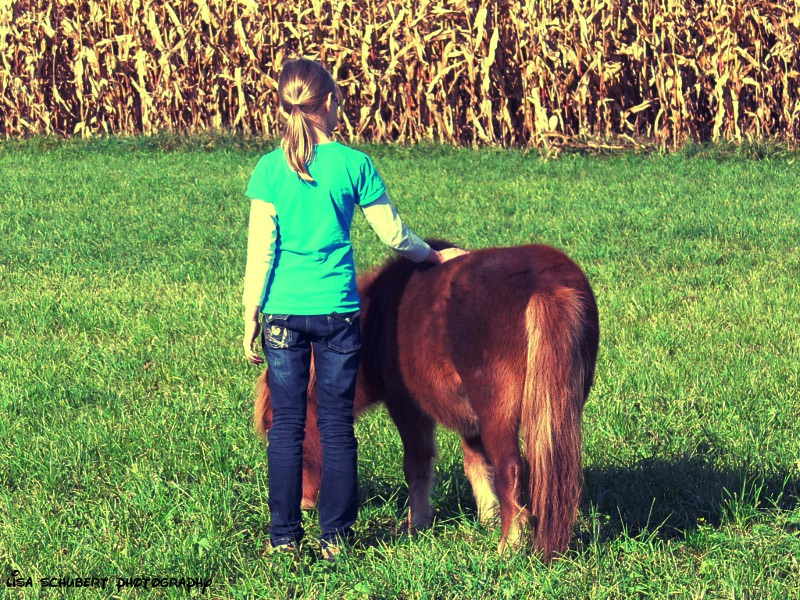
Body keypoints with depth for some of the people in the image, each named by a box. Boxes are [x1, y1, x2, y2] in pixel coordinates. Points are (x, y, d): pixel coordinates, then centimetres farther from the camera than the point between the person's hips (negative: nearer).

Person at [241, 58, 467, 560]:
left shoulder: (271, 169, -4)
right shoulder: (354, 164, -4)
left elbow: (260, 250, -5)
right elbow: (393, 235, 4)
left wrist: (251, 316, 0)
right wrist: (433, 256, 22)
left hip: (283, 311, 0)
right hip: (338, 311, 0)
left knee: (287, 425, 8)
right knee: (337, 425, 7)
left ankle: (285, 535, 10)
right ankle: (335, 534, 11)